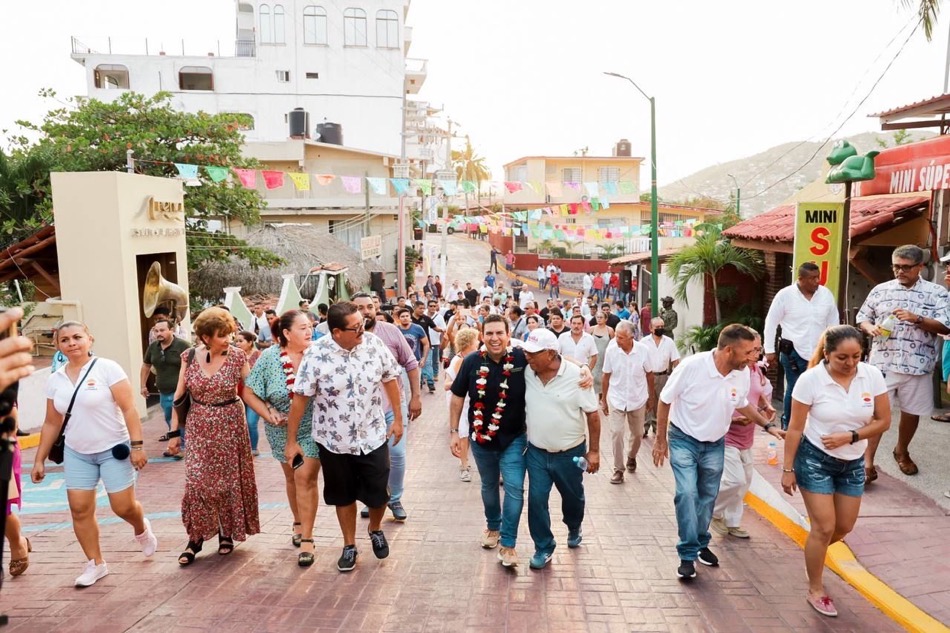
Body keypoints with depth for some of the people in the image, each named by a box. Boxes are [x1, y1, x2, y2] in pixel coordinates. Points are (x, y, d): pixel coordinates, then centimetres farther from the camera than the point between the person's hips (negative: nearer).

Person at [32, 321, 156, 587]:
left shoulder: (107, 368, -12)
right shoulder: (55, 380, 3)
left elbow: (129, 409, -15)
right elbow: (51, 423, 11)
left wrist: (137, 445, -19)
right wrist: (39, 459, 11)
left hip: (113, 450, -4)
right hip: (76, 454, 5)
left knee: (123, 508, -1)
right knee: (79, 509, 2)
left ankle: (141, 529, 33)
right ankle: (95, 563, 19)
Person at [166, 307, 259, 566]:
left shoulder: (236, 356, -10)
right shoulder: (189, 357, -4)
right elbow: (179, 396, 2)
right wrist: (174, 432, 2)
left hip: (230, 426, -1)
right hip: (199, 428, 1)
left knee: (229, 480, 8)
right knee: (197, 481, -2)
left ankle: (227, 533, 26)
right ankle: (195, 538, 14)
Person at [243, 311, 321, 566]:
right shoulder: (269, 358, -10)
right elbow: (249, 393, -5)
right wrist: (269, 415, -15)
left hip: (312, 428, -2)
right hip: (283, 430, 2)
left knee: (306, 478, -6)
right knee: (292, 478, 18)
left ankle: (306, 537, 4)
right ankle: (298, 522, 40)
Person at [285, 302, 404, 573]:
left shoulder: (374, 343, -10)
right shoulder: (315, 355, -18)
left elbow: (390, 379, 2)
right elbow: (300, 398, -12)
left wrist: (397, 418, 5)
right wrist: (291, 441, -7)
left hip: (373, 437, 2)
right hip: (334, 441, -1)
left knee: (378, 494, 8)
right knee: (344, 496, 15)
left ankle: (375, 530, 40)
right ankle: (349, 545, 36)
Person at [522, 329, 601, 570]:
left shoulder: (576, 376, -18)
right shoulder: (526, 373, -11)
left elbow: (592, 414, -11)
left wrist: (594, 451, -9)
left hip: (570, 453, -1)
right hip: (536, 452, 2)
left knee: (573, 496, 20)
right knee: (536, 500, 0)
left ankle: (574, 528, 50)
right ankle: (543, 547, 21)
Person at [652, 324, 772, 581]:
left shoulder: (743, 373, -12)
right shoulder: (692, 366, -26)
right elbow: (665, 400, -13)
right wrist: (660, 439, -9)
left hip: (714, 444, 5)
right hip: (683, 439, -4)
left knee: (707, 497, 15)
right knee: (687, 494, -15)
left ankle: (701, 544, 36)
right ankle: (688, 555, -2)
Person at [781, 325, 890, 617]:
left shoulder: (872, 375, -11)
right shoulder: (810, 379, -20)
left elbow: (883, 421, -4)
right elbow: (795, 428, -13)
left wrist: (849, 437, -20)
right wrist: (788, 468, -11)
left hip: (853, 462, 4)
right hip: (815, 459, -4)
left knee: (844, 526, 15)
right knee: (824, 527, -2)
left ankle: (812, 553, 46)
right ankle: (815, 590, 18)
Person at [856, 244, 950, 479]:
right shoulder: (880, 290, 5)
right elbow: (862, 318, 11)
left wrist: (916, 319, -22)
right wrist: (870, 328, -11)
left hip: (917, 365, 0)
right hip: (882, 363, 0)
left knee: (911, 412, 14)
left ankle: (902, 451, 38)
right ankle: (868, 462, 2)